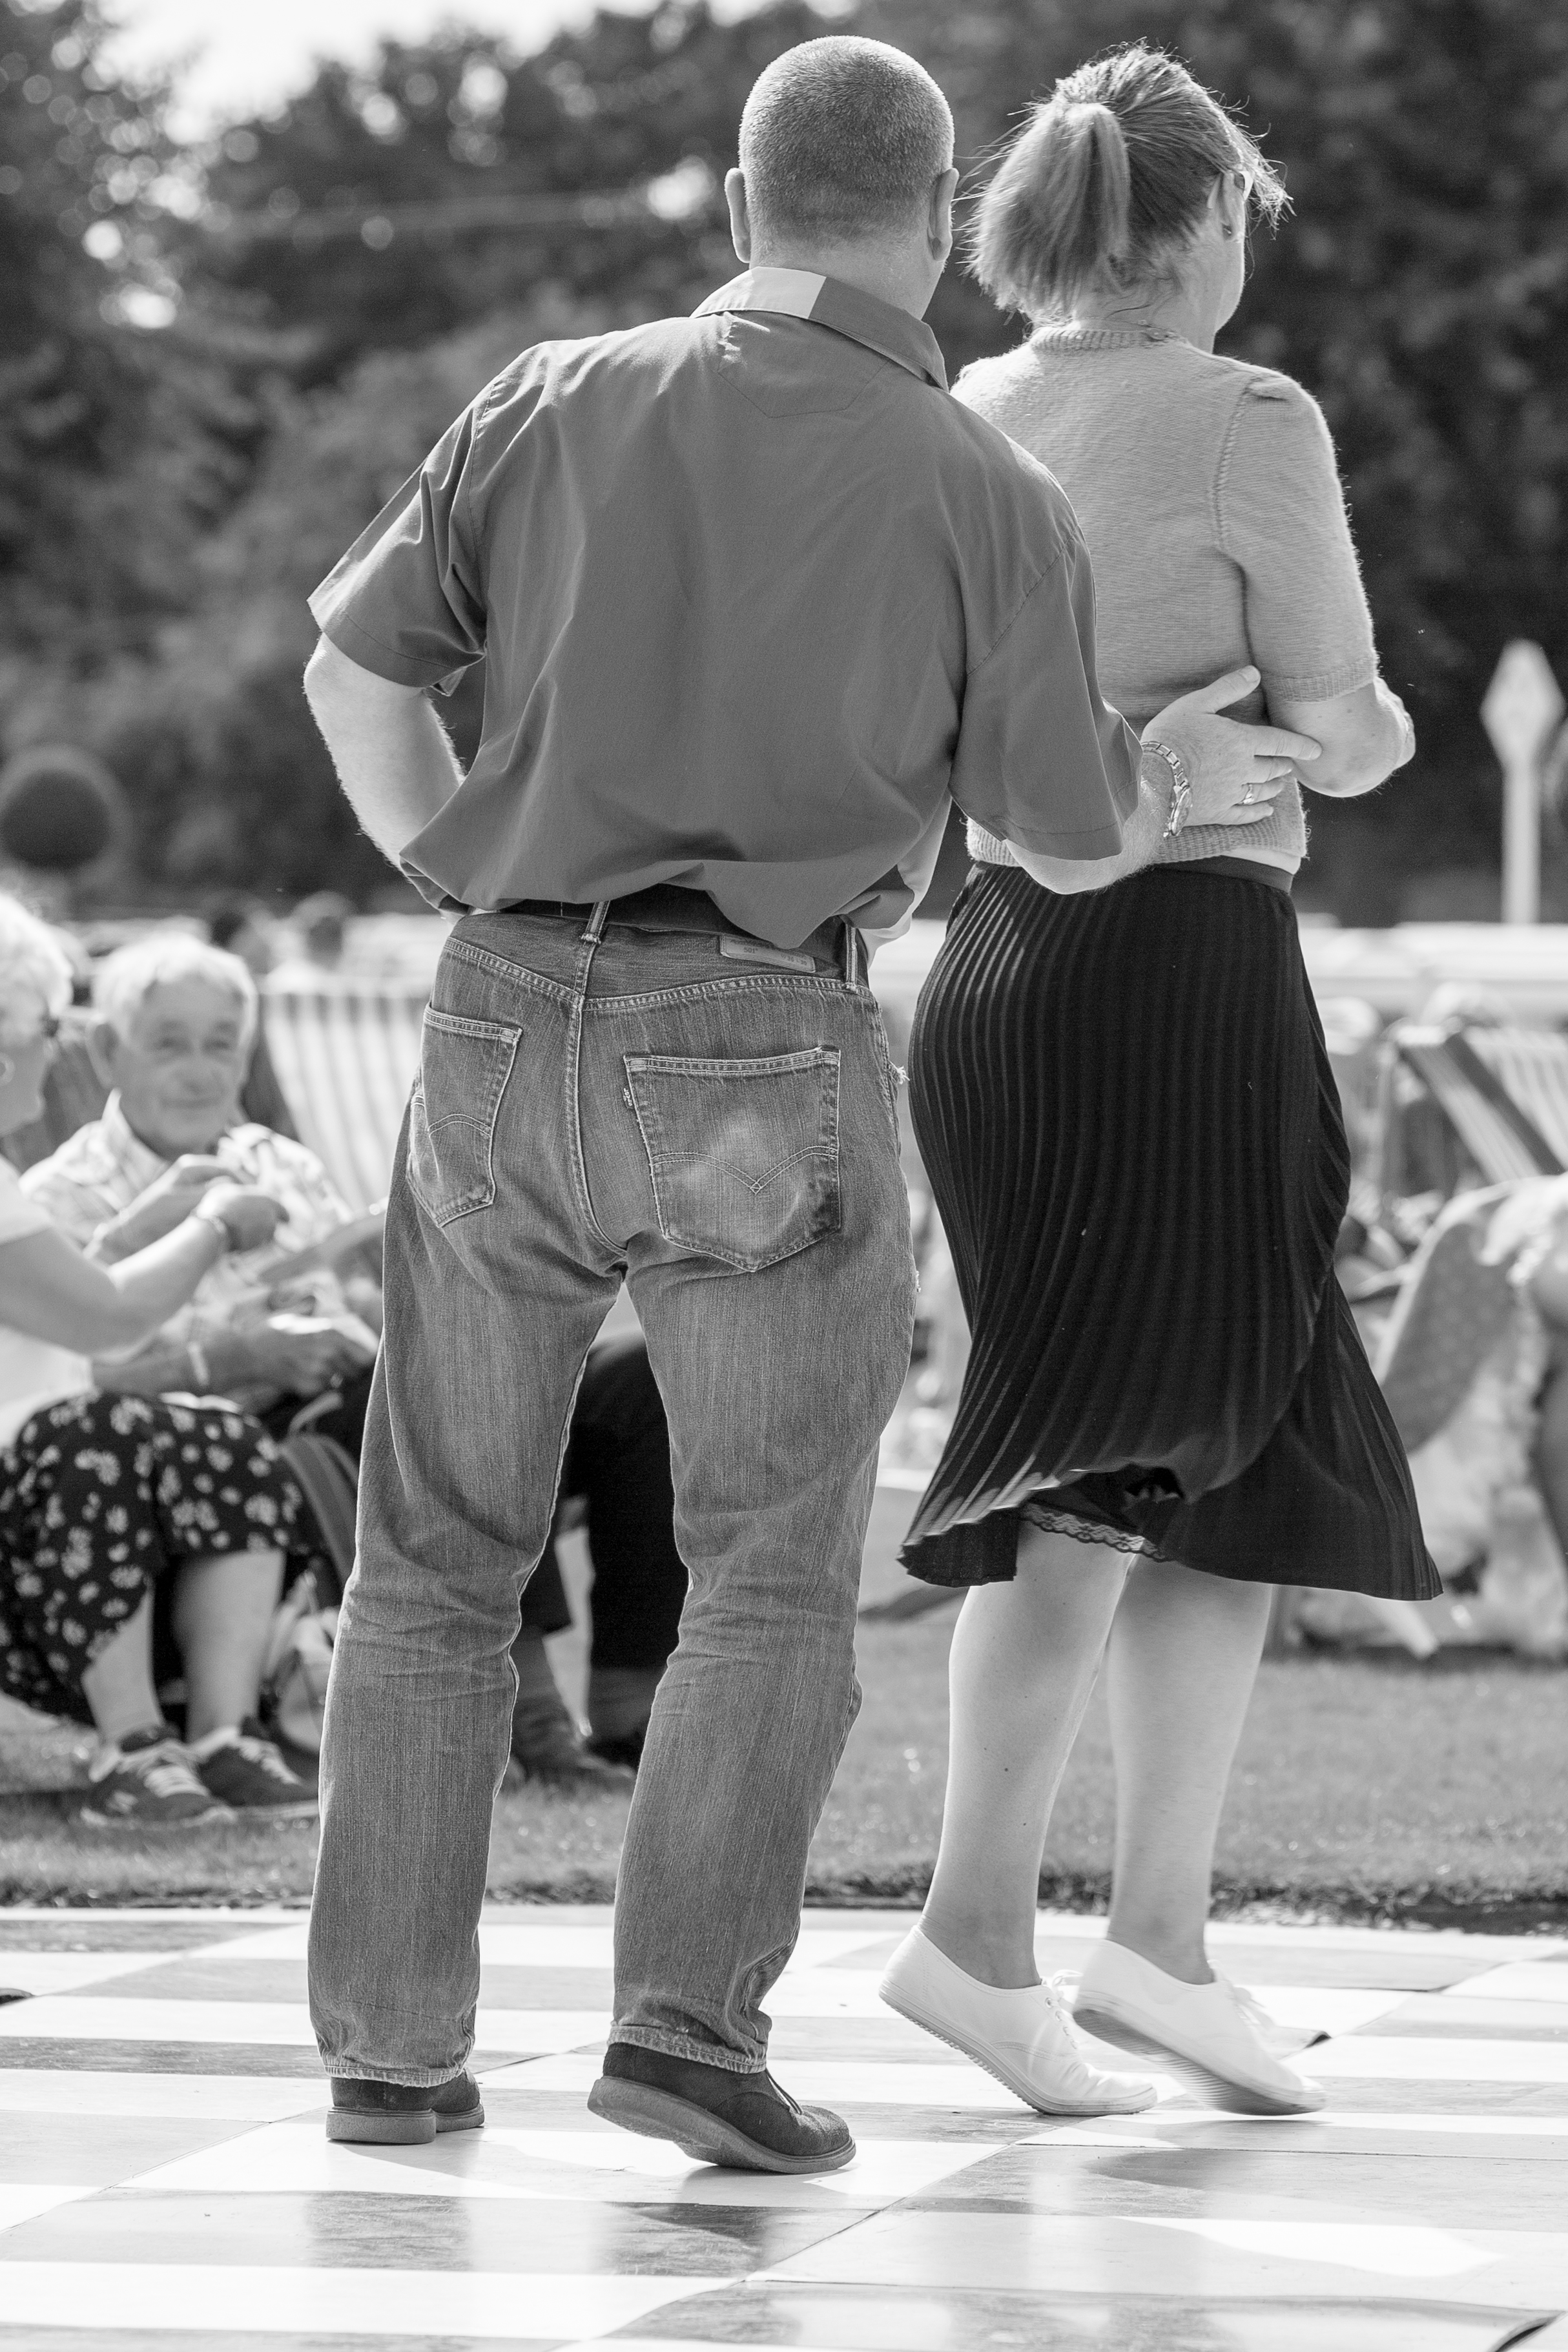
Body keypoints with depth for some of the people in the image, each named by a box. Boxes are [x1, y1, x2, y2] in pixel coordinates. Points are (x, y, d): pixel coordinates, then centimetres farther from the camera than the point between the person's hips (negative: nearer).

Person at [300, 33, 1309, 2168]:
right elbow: (1072, 845, 7)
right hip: (766, 1057, -3)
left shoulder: (559, 406, 2)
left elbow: (355, 667, 9)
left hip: (508, 1027, 3)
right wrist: (1181, 777, 30)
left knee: (440, 1554, 14)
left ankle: (392, 2044, 12)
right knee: (775, 1579, 6)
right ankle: (692, 2019, -10)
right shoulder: (993, 506, -4)